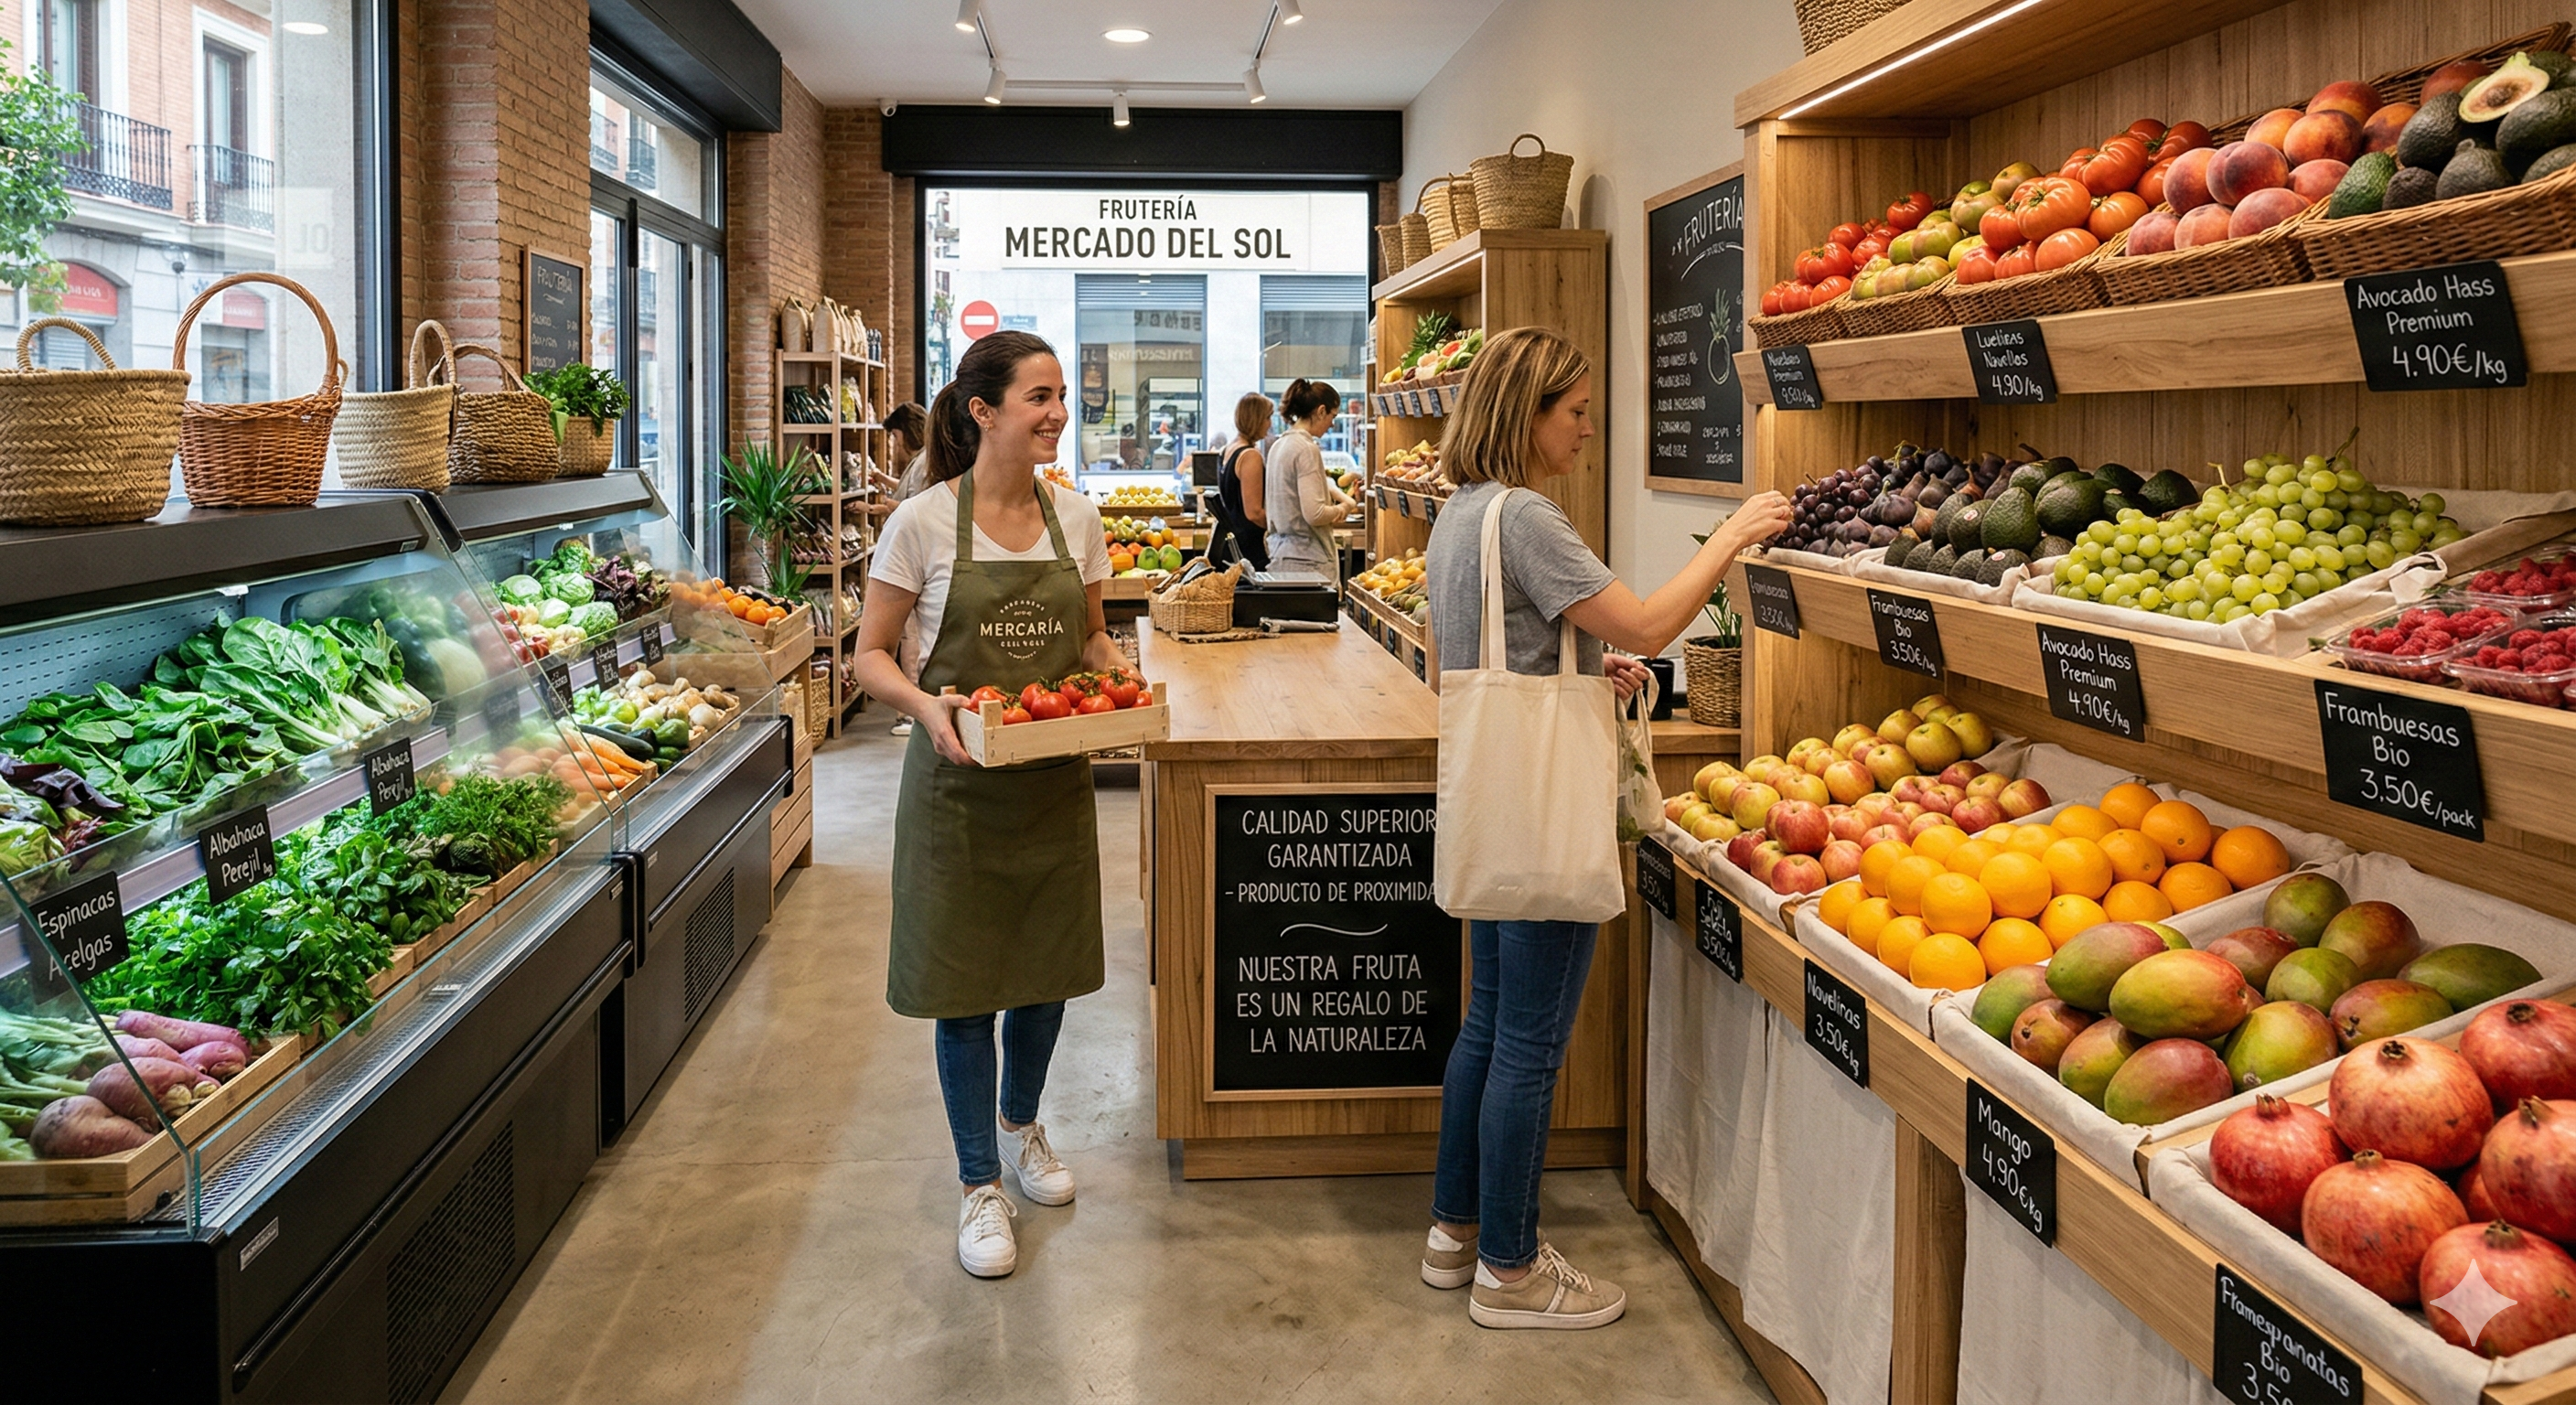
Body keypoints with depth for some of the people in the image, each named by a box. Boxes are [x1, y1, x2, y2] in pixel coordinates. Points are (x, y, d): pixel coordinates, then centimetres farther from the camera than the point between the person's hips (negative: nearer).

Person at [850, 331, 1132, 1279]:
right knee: (966, 983, 4)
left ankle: (1020, 1128, 43)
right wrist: (925, 706, -24)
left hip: (1055, 781, 4)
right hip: (960, 784, -4)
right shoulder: (924, 523, -10)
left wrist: (1117, 683, -8)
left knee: (1047, 965, 16)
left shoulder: (1076, 518, 2)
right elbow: (871, 653, -5)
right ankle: (979, 1186, 20)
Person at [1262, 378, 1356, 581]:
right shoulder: (1307, 449, -14)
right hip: (1306, 558, -9)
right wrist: (1342, 509, -3)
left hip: (1280, 550, 9)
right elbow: (1314, 514, -21)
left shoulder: (1279, 445, 13)